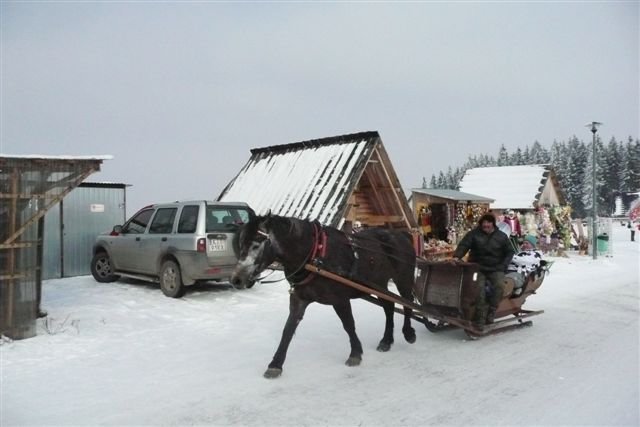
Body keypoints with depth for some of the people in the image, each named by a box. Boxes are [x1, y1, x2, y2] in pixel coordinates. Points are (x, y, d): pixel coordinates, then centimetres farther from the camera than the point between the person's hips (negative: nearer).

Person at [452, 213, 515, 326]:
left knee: (499, 286, -25)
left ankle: (491, 313, -13)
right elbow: (463, 245, -7)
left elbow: (509, 251, 15)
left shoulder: (501, 236, 8)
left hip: (496, 268, 2)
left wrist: (503, 265, 1)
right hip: (478, 267, -1)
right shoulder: (474, 234, 2)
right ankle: (480, 317, -17)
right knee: (479, 288, -23)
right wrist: (457, 256, -26)